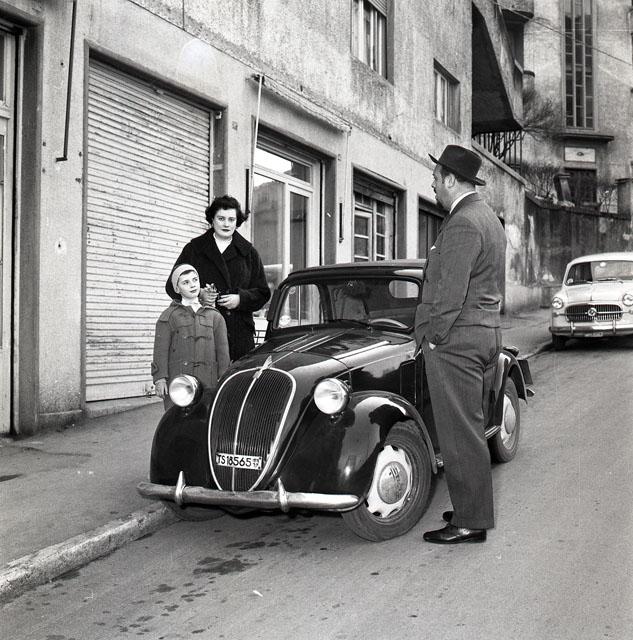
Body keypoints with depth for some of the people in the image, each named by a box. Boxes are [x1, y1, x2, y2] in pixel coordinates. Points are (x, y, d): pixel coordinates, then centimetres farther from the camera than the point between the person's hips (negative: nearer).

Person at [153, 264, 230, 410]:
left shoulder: (215, 316, 15)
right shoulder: (169, 316, 8)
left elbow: (222, 351, 12)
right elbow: (161, 349, 1)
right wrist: (160, 378, -8)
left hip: (208, 383, 2)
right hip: (177, 383, -2)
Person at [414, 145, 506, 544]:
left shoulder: (462, 224, -16)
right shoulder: (488, 218, 17)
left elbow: (451, 291, -22)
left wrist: (434, 337, -14)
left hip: (456, 339, -11)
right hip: (485, 331, 11)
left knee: (460, 433, -4)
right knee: (468, 429, 17)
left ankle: (471, 523, 4)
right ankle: (473, 508, 28)